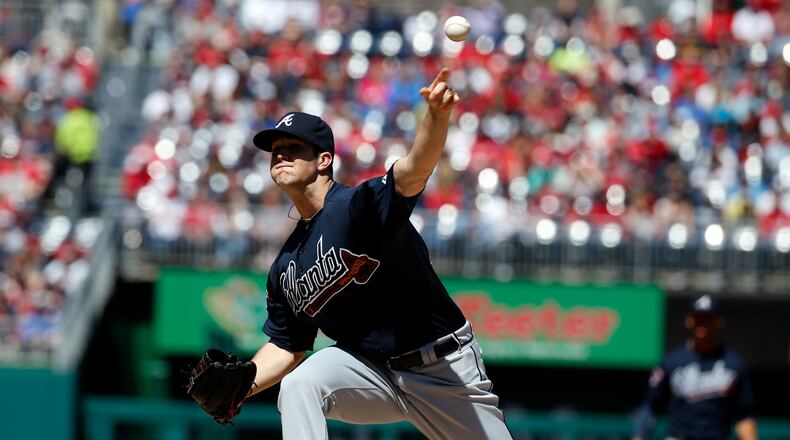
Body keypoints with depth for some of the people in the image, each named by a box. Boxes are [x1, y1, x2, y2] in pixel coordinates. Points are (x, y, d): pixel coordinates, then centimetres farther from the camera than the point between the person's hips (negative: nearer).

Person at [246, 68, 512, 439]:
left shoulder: (361, 203, -17)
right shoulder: (284, 269, 3)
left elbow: (414, 172, -37)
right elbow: (286, 346, 13)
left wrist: (437, 115, -57)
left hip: (445, 368, -4)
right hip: (373, 368, 4)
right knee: (298, 387, -23)